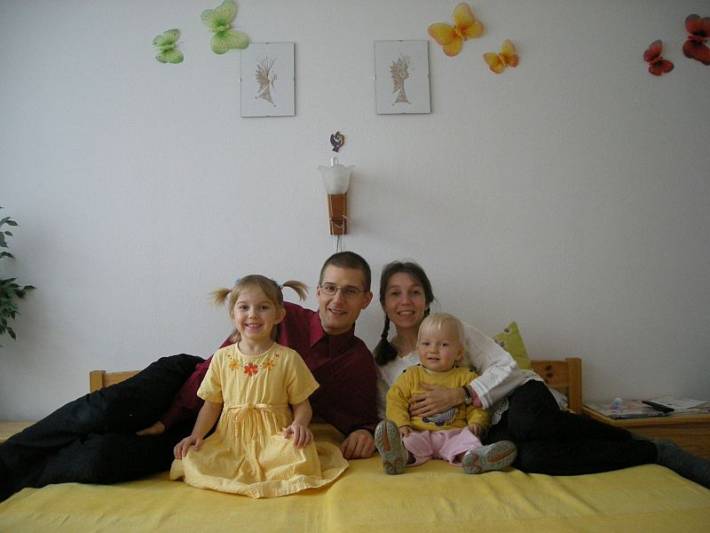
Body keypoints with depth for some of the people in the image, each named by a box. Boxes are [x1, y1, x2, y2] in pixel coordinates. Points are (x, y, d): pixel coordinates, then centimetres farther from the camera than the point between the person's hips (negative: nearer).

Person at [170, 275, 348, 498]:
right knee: (193, 459, -24)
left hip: (274, 437, -2)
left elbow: (302, 405, 2)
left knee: (300, 453, -32)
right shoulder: (222, 357, 6)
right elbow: (212, 404, 12)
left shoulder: (288, 358, -1)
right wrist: (196, 435, -3)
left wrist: (299, 424, -19)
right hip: (231, 439, 2)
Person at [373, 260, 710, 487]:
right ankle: (653, 452, -17)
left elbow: (506, 367, -7)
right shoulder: (379, 364, 6)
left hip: (518, 400, -1)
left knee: (527, 422, -40)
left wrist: (459, 395, -21)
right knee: (529, 458, -35)